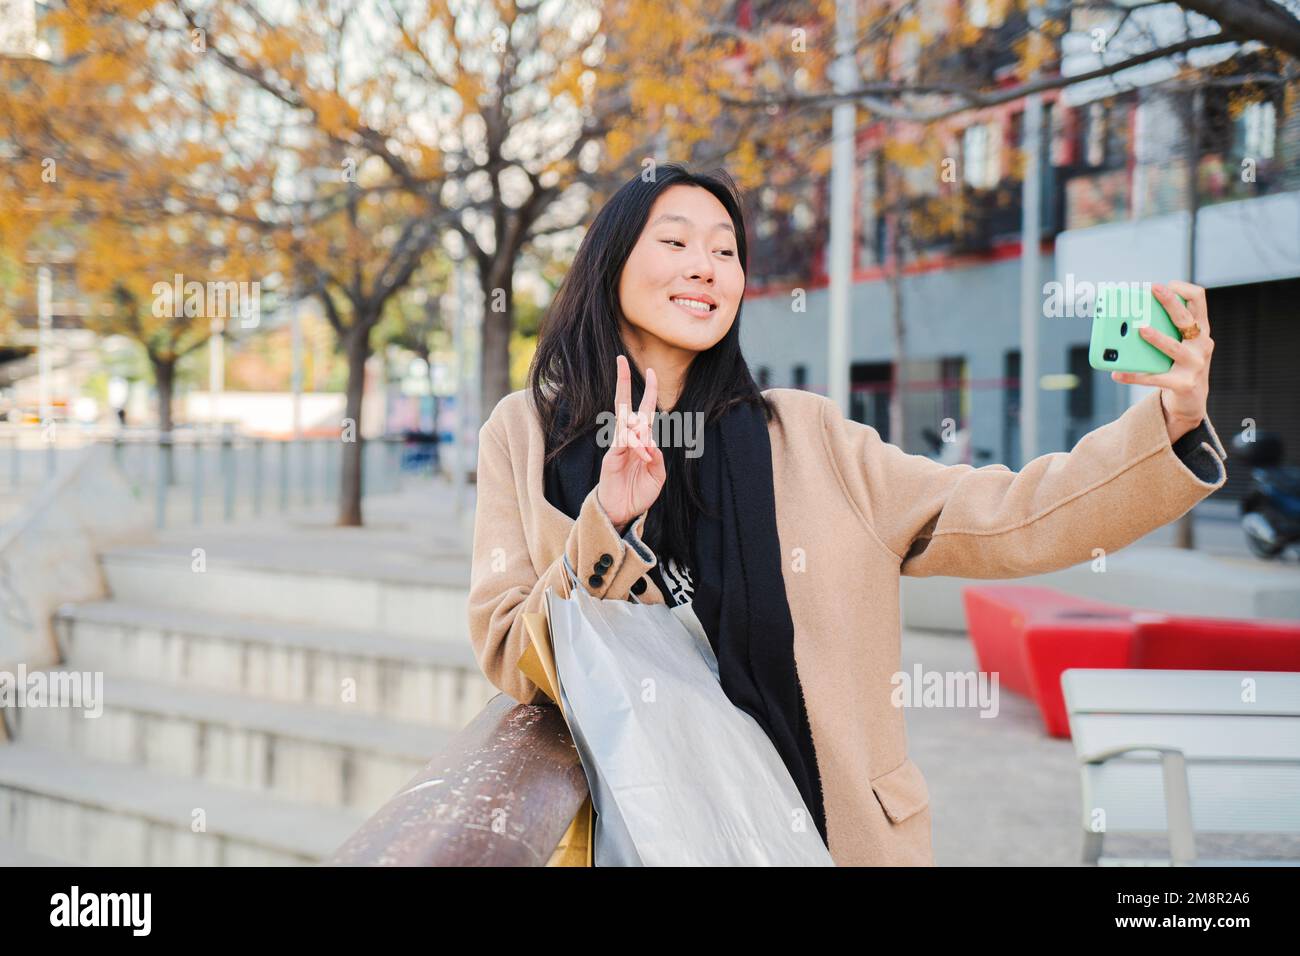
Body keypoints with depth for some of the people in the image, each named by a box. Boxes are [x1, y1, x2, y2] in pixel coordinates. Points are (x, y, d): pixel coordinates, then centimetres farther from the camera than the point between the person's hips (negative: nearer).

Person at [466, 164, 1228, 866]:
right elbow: (512, 662, -7)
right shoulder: (527, 435, -1)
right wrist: (608, 525, -21)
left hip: (835, 830, 1)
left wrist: (1171, 424, -18)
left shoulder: (806, 439, 0)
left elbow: (1007, 521, -5)